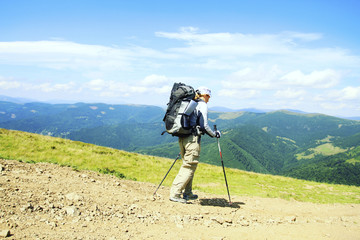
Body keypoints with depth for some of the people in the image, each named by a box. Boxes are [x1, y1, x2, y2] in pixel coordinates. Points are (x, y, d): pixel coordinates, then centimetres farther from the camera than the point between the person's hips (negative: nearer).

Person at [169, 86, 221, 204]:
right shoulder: (202, 105, -3)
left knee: (187, 165, 17)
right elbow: (204, 125, -8)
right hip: (192, 138, -8)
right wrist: (214, 134, 6)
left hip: (182, 137, 8)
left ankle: (188, 193, 21)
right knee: (189, 166, -5)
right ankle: (175, 193, -9)